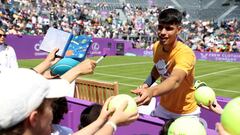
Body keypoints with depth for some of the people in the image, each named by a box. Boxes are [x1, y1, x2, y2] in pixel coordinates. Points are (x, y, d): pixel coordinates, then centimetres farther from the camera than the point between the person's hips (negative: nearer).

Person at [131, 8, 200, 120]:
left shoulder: (185, 53, -30)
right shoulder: (157, 47, -10)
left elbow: (175, 80, -49)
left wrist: (152, 92, -67)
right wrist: (146, 84, -8)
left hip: (185, 113, -5)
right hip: (163, 108, 5)